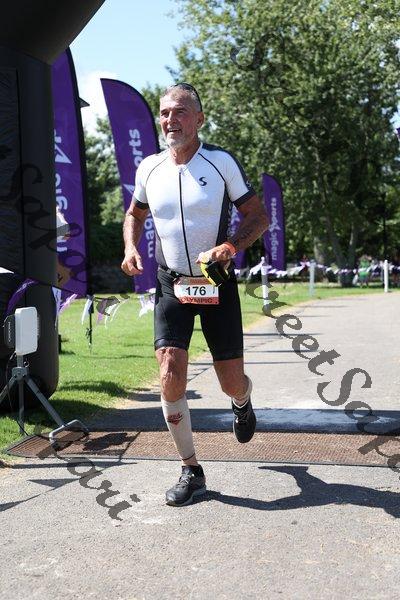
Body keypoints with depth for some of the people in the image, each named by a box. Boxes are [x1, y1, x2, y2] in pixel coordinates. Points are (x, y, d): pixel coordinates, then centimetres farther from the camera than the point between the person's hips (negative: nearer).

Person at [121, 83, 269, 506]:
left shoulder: (221, 162, -7)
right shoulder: (149, 168, 2)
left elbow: (258, 217, -3)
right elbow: (134, 214, 20)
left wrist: (232, 246, -22)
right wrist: (131, 248, 1)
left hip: (217, 284, -2)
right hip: (171, 284, 2)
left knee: (232, 383, 4)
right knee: (170, 375, -13)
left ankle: (242, 404, 45)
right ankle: (190, 471, 3)